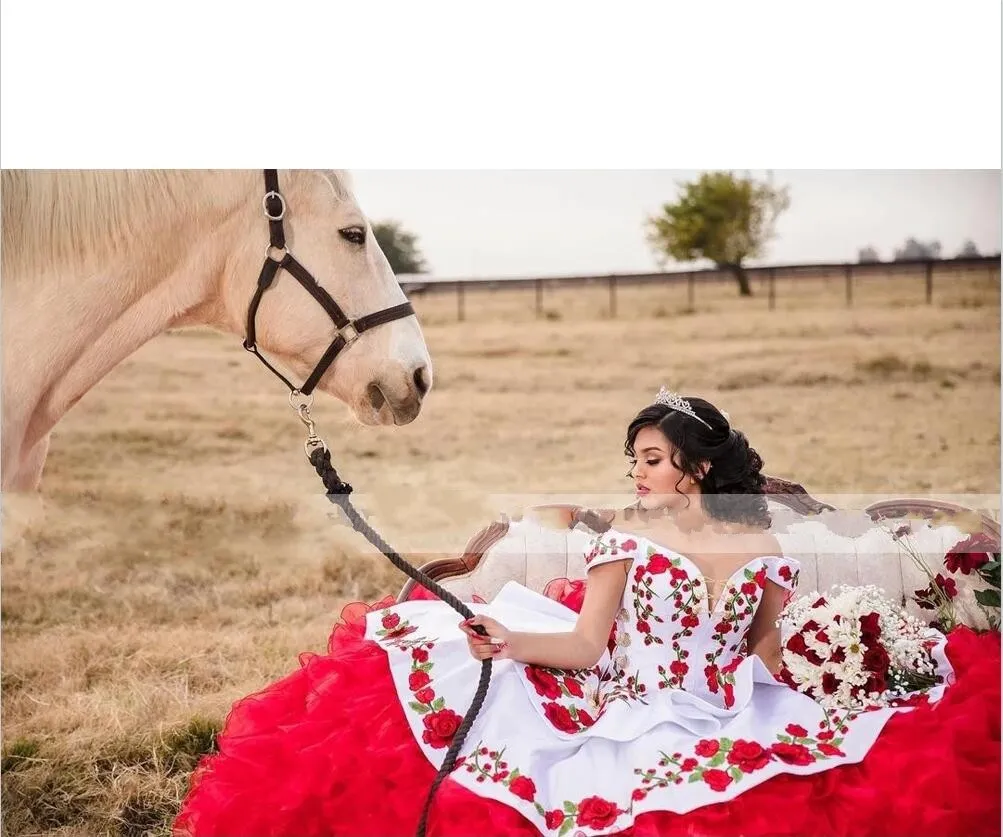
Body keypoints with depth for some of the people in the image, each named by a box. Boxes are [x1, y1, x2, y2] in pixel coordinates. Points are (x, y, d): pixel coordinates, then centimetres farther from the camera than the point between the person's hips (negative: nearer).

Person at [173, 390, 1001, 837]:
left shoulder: (761, 549, 3)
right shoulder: (626, 540, 1)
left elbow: (763, 645, 14)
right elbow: (586, 644, -5)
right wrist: (510, 640, -20)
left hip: (722, 728, 1)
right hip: (619, 716, 0)